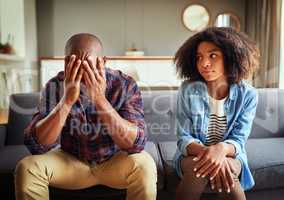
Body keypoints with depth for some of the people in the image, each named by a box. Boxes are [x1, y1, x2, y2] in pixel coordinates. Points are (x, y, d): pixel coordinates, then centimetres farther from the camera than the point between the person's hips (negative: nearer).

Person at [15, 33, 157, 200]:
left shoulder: (125, 85, -19)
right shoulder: (55, 85, -15)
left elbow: (136, 144, -29)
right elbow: (36, 145, -23)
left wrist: (100, 100, -38)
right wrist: (67, 100, -35)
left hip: (115, 161, -1)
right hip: (71, 161, 1)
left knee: (144, 166, -29)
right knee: (27, 168, -22)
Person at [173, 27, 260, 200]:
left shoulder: (248, 94, -10)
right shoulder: (188, 90, -12)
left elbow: (238, 140, -12)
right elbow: (184, 139, -12)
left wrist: (222, 149, -36)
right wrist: (206, 151, -34)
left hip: (230, 157, 1)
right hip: (193, 155, 0)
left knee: (226, 171, -32)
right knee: (198, 167, -33)